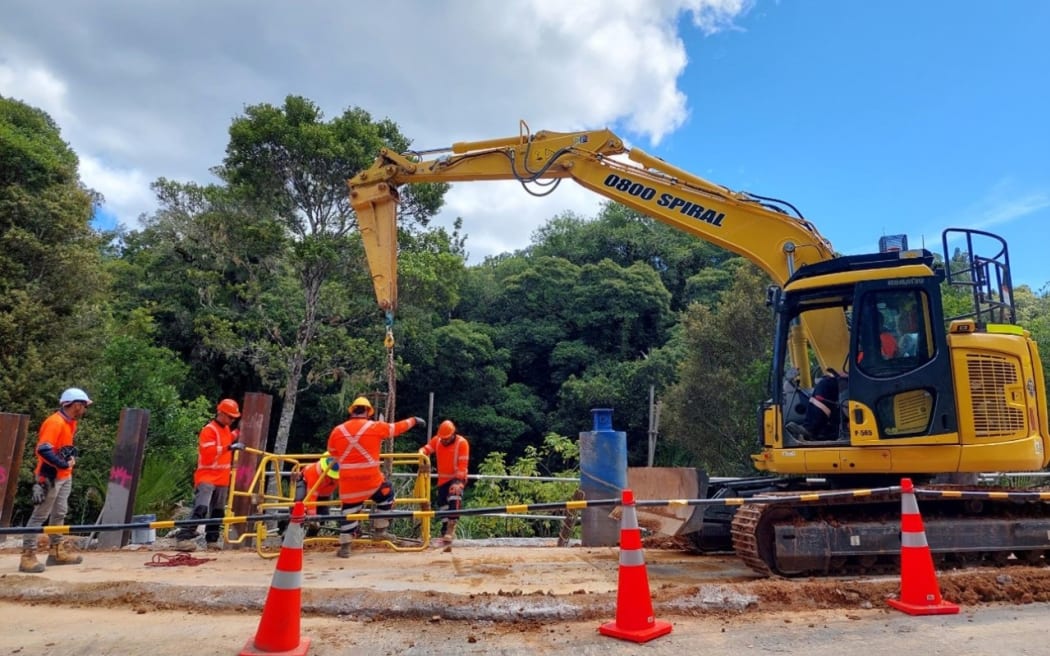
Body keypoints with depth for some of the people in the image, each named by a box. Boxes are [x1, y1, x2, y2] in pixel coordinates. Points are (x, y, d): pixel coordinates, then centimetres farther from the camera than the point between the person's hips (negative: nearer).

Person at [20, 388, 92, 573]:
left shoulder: (71, 422, 9)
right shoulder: (55, 422, -21)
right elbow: (43, 450, -29)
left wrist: (71, 457, 0)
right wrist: (63, 464, -26)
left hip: (65, 476, 9)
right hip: (50, 477, -9)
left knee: (59, 513, 15)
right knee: (40, 515, -4)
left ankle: (57, 551, 25)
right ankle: (27, 556, 2)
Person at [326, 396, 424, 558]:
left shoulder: (337, 431, 3)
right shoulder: (375, 427, -4)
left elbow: (332, 452, 17)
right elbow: (397, 427, 9)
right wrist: (414, 420, 25)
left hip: (348, 480, 2)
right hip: (370, 478, -2)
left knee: (349, 509, 14)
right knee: (387, 494, 23)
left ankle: (345, 546, 13)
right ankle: (379, 530, 27)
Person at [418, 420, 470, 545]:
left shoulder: (462, 443, -16)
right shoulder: (437, 440, -2)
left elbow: (462, 465, -19)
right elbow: (425, 449, -7)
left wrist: (458, 482, -27)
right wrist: (423, 456, -32)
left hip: (457, 478, -5)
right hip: (443, 479, 5)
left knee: (454, 499, -29)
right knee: (442, 506, 10)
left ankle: (451, 530, -28)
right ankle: (445, 532, 26)